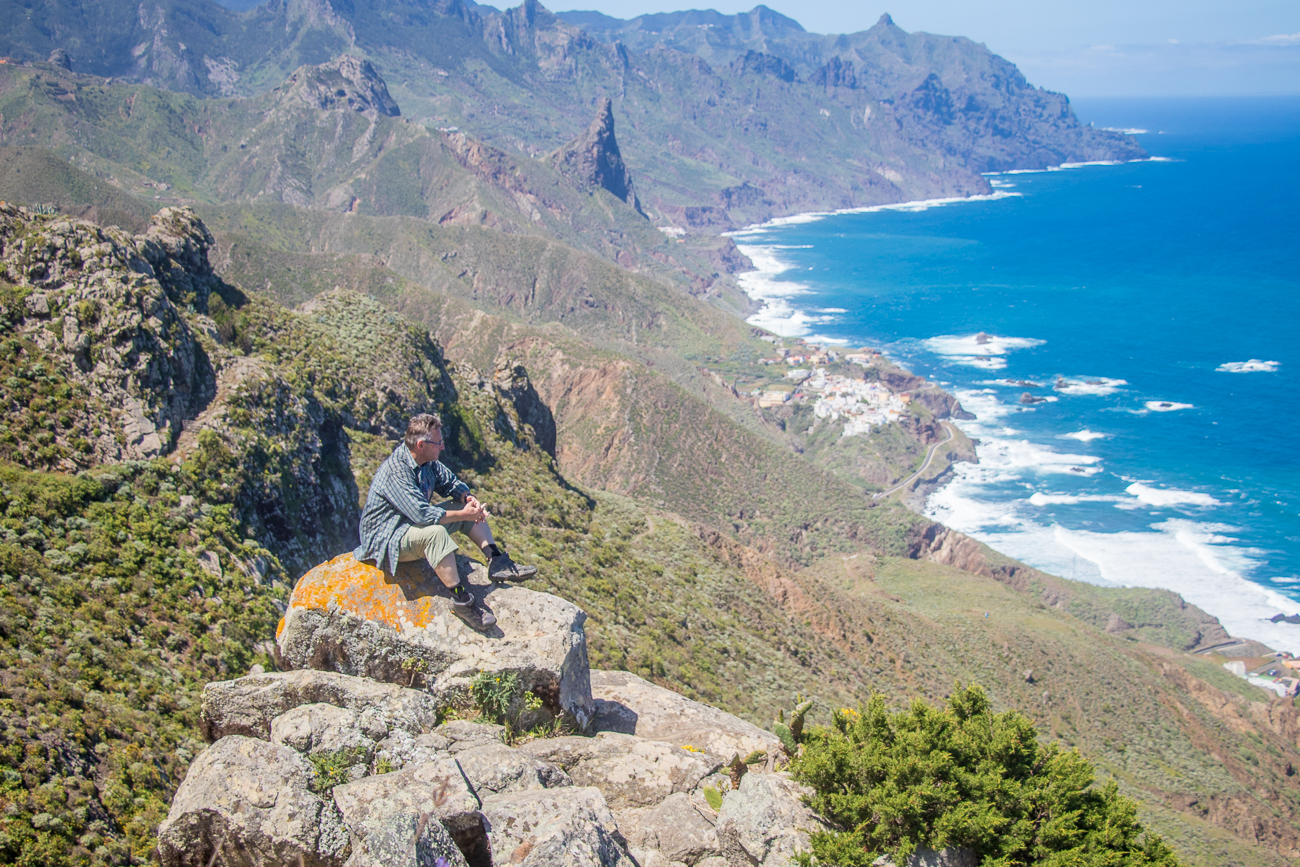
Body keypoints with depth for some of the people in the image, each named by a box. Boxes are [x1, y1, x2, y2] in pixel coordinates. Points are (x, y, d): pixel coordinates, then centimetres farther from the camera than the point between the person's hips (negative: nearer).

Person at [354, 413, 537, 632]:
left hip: (416, 522, 10)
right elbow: (422, 514, -35)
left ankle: (497, 563, -7)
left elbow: (451, 483, 11)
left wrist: (469, 499, -11)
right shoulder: (396, 471, -29)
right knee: (435, 532, -38)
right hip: (386, 539, -10)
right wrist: (463, 515, -28)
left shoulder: (427, 461, 0)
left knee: (470, 508, 5)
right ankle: (460, 598, -34)